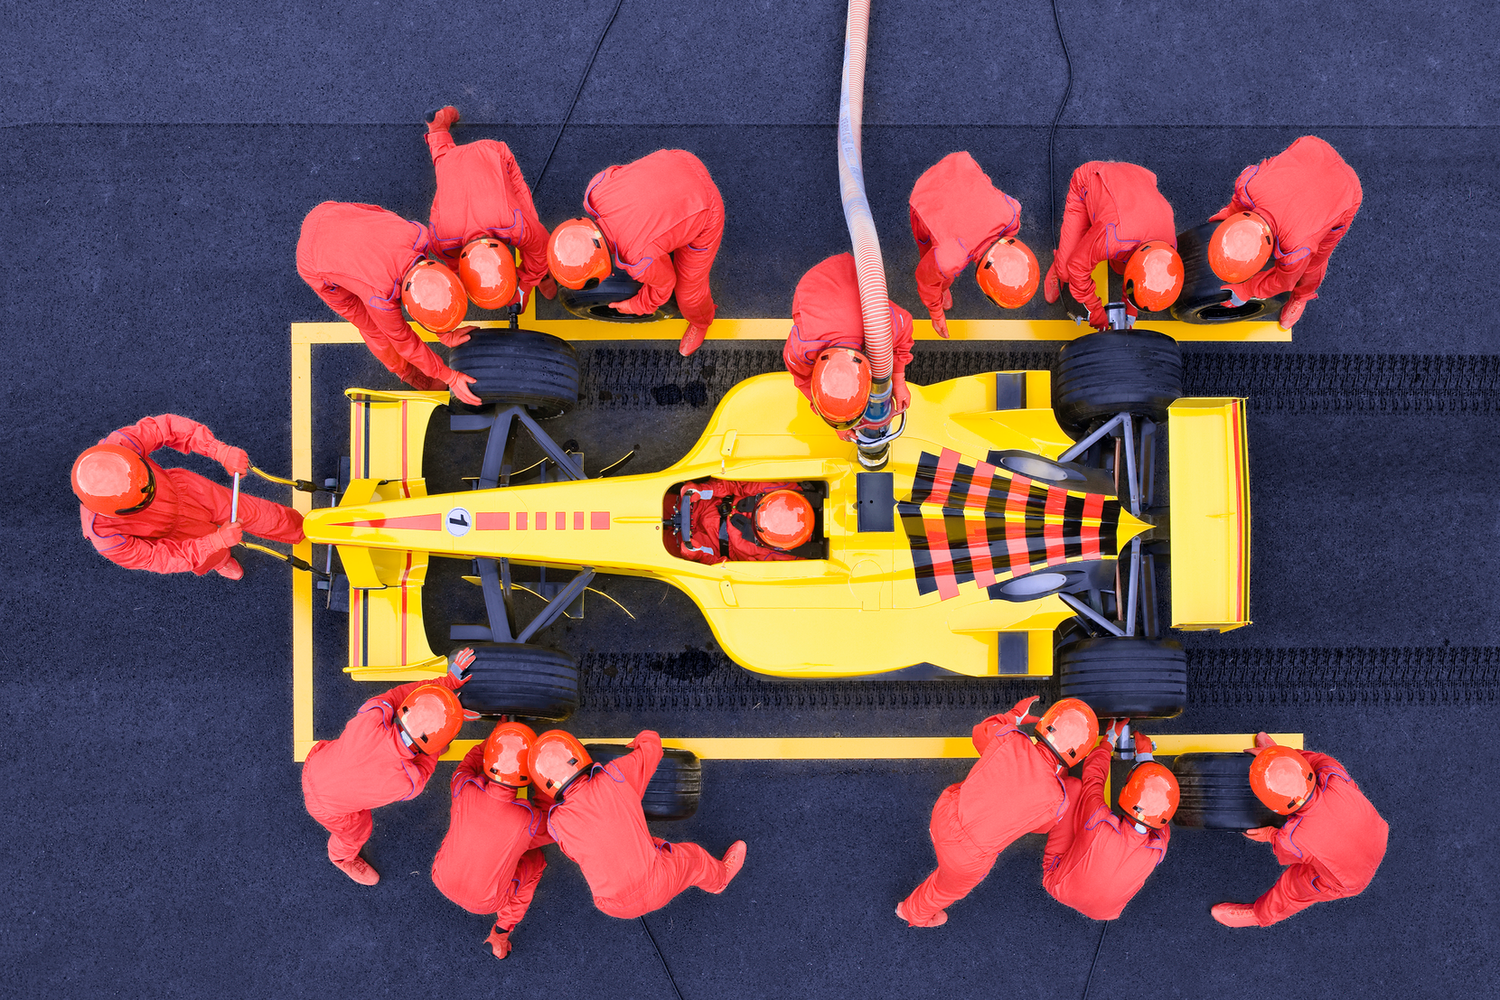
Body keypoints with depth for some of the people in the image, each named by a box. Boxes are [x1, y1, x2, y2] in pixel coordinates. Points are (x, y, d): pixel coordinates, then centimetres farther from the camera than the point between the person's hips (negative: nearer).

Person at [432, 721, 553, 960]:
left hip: (442, 880, 3)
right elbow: (549, 831, -8)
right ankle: (500, 935, 25)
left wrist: (495, 734, 5)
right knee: (535, 860, 23)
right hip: (486, 902, -3)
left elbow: (468, 765, -3)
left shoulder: (463, 790, -29)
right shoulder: (529, 821, -35)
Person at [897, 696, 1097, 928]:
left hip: (944, 814, 3)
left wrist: (1015, 715, 22)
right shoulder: (1056, 799, -23)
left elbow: (980, 733, 7)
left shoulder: (1009, 740, -19)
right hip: (967, 857, -3)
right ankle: (915, 913, 62)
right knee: (951, 886, 32)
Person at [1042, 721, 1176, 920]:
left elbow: (1092, 776, -17)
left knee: (1073, 786, -10)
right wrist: (1146, 757, 3)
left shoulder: (1100, 822, -40)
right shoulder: (1158, 849, -31)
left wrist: (1110, 738, -1)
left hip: (1059, 888, -2)